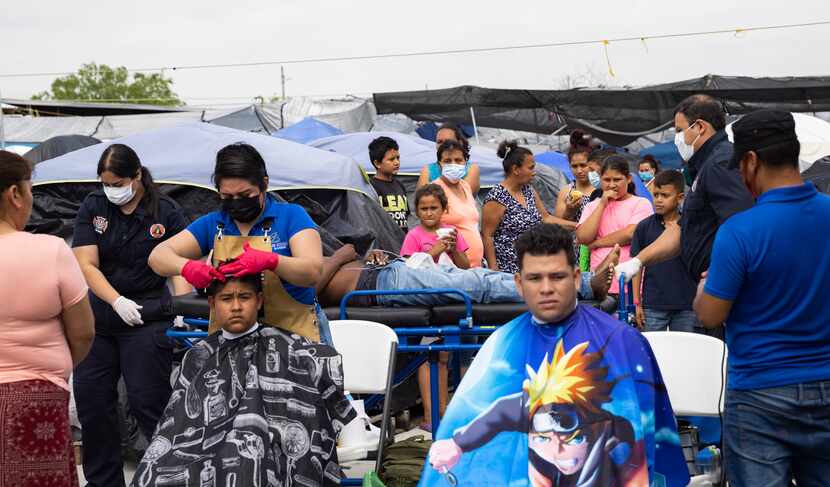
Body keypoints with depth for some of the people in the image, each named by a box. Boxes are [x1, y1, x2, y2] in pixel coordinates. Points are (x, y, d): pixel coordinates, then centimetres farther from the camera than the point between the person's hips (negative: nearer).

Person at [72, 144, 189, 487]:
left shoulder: (166, 213, -4)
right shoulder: (93, 208, 2)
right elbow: (87, 265, -5)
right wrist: (117, 301, -18)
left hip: (147, 317, -4)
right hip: (97, 314, 4)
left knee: (147, 402, -8)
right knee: (90, 398, 6)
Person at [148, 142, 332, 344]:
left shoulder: (291, 216, -1)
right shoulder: (212, 224, 9)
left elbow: (313, 272, -14)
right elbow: (158, 256, 1)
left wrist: (271, 261, -33)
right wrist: (186, 267, -22)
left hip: (293, 333, -3)